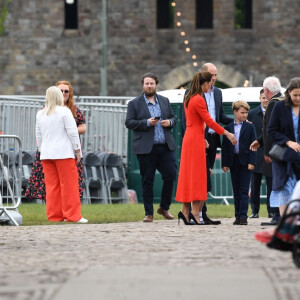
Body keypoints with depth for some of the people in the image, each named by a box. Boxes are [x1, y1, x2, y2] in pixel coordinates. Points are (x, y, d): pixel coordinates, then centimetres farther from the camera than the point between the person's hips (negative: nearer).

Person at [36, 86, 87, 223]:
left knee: (51, 185, 7)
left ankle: (54, 215, 8)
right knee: (69, 184, -2)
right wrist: (78, 150, -1)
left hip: (46, 154, 5)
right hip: (63, 153, -5)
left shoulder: (40, 114, 10)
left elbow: (38, 135, 15)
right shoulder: (64, 111, -6)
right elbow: (72, 132, -8)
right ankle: (72, 215, -2)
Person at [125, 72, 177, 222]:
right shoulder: (134, 103, 3)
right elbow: (129, 123, -4)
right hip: (146, 148, -3)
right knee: (147, 181, 1)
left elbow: (173, 117, 20)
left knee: (170, 176, -1)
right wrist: (147, 123, -15)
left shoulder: (165, 101, 14)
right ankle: (149, 213, 8)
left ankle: (164, 208, 18)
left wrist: (169, 122, -3)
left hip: (166, 147, 3)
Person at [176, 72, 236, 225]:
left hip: (189, 137, 9)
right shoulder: (198, 100, -15)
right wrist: (227, 134, -10)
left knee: (188, 174, 9)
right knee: (197, 174, -7)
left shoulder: (189, 99, 13)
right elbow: (209, 121, -16)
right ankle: (195, 212, -9)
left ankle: (185, 211, 9)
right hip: (196, 139, -9)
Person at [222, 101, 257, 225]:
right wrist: (224, 163, 0)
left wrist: (251, 162, -9)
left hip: (245, 162, -2)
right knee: (236, 191, 7)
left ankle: (243, 216, -9)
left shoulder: (250, 127, 3)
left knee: (244, 190, -6)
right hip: (233, 162, 2)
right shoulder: (228, 128, 7)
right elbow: (224, 147, 7)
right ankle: (238, 216, 11)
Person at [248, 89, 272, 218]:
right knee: (255, 184, 3)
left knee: (271, 184, 1)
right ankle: (254, 211, 9)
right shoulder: (252, 114, 5)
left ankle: (271, 211, 7)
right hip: (256, 153, 1)